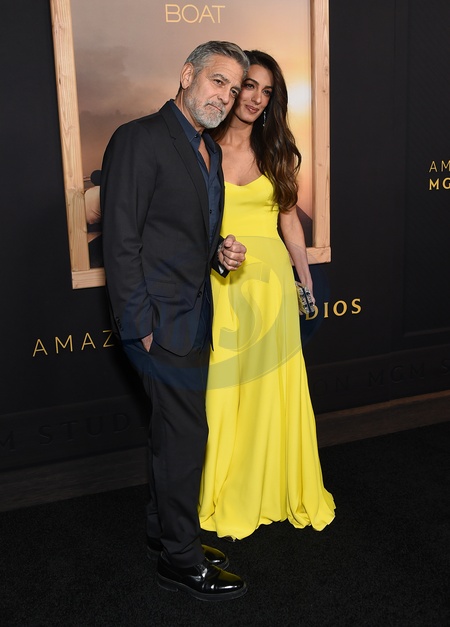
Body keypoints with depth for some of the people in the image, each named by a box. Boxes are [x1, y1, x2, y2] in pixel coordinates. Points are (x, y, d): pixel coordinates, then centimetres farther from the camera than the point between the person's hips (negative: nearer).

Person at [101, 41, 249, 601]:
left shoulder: (210, 150, 15)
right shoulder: (139, 139, -12)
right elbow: (120, 243, -16)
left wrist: (220, 253, 3)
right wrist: (141, 325, -18)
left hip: (193, 316, 9)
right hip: (161, 318, -8)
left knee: (172, 432, 17)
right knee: (186, 435, -1)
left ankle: (164, 532, 34)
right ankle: (181, 559, 16)